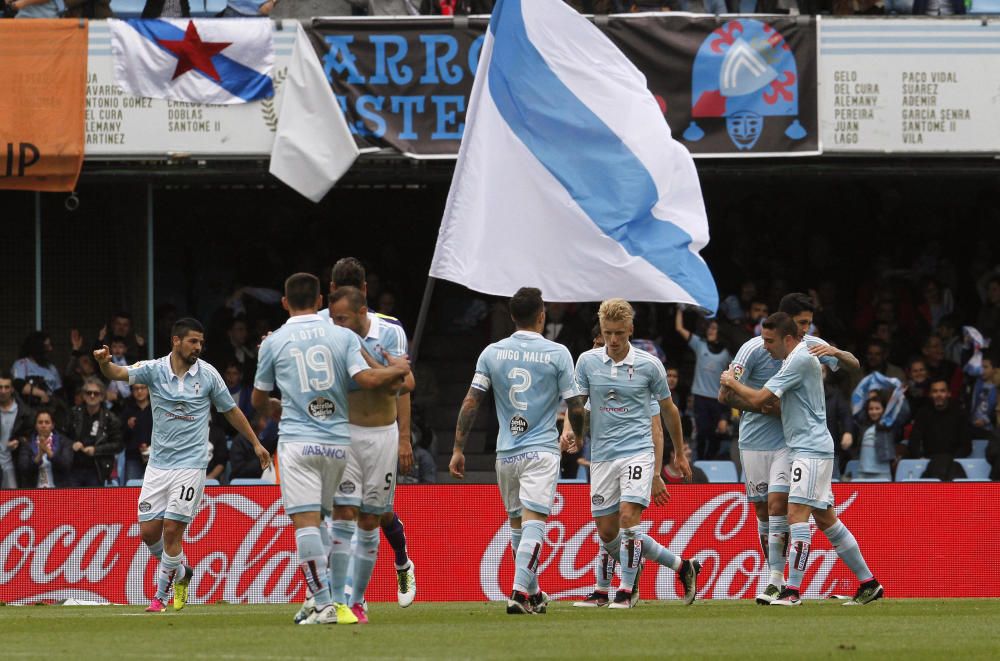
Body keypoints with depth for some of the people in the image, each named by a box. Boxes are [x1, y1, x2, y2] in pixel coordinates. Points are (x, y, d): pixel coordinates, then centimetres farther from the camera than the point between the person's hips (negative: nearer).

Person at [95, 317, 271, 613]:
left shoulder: (208, 375, -1)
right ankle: (180, 572, 27)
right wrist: (105, 363, -43)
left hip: (190, 464, -2)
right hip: (158, 464, 2)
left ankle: (161, 595, 4)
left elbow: (231, 410, 12)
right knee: (148, 531, -1)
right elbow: (119, 373, -19)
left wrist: (256, 443, 17)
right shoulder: (154, 369, -2)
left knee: (172, 530, -9)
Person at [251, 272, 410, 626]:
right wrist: (397, 369, 12)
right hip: (339, 441, 2)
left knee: (306, 522, -8)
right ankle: (337, 601, 14)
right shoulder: (343, 336, 3)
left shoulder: (273, 343, 3)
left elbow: (259, 401, 14)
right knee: (340, 521, 15)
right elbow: (367, 379, -8)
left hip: (297, 442, -2)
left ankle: (324, 605, -17)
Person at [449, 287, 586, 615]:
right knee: (533, 522, -9)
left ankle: (533, 594, 27)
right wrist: (577, 435, 19)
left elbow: (471, 402, 1)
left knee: (517, 523, 17)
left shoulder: (492, 353, 3)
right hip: (541, 450, -3)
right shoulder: (557, 353, -4)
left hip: (506, 453, 3)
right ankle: (519, 593, -23)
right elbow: (575, 406, -1)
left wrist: (458, 449, 6)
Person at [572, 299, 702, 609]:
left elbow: (668, 410, 12)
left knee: (628, 516, -20)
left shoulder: (649, 365, -1)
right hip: (602, 454, 3)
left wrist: (680, 454, 20)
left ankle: (626, 589, -9)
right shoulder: (588, 362, 4)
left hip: (638, 451, -3)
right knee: (607, 532, 2)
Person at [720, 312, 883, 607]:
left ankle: (793, 589, -20)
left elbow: (758, 399, -16)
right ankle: (868, 582, 17)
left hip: (811, 448, -11)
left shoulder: (800, 360, -16)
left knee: (797, 514, -15)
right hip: (805, 447, 11)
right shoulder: (800, 356, 17)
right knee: (824, 517, 12)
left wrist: (732, 383, 2)